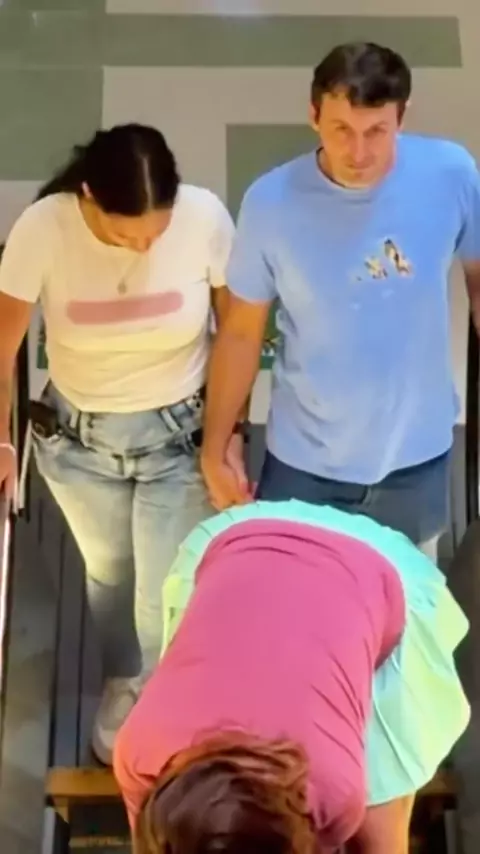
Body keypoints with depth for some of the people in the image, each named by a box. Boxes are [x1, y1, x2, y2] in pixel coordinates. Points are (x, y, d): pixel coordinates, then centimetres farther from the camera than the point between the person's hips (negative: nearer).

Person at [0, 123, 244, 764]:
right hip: (77, 437, 1)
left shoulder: (205, 217, -23)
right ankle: (123, 683, 53)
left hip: (179, 433, -1)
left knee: (167, 597, 1)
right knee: (110, 574, 23)